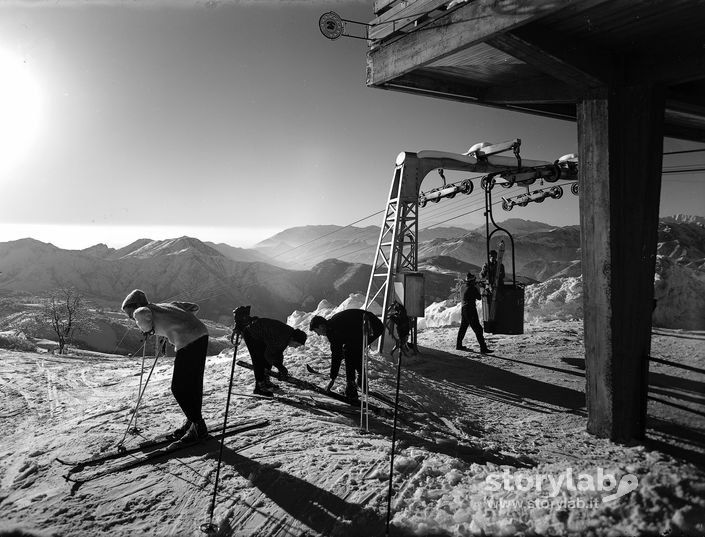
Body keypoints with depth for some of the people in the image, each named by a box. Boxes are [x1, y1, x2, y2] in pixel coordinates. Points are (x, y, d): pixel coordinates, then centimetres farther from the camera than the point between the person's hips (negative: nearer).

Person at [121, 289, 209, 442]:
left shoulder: (142, 311, 2)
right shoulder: (168, 304, 23)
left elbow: (142, 314, -23)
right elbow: (194, 307, 26)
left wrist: (147, 329, -2)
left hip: (189, 342, -9)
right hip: (202, 335, 9)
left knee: (179, 388, 2)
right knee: (193, 384, 19)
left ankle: (199, 427, 10)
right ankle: (193, 421, 32)